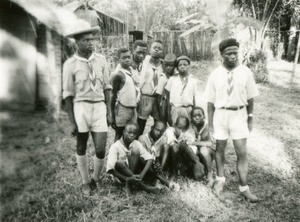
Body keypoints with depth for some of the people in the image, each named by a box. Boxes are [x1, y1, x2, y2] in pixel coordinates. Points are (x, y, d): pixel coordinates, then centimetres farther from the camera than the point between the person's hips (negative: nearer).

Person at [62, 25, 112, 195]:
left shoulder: (101, 60, 3)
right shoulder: (70, 64, -5)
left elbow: (107, 88, 8)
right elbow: (68, 95, -3)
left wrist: (109, 112, 5)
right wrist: (72, 121, -5)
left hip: (99, 107, 2)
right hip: (80, 107, -1)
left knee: (101, 149, 1)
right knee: (81, 148, 12)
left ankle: (95, 180, 27)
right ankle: (86, 183, 32)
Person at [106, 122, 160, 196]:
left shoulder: (137, 144, -8)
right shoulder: (115, 147, -18)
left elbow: (150, 159, -18)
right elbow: (110, 169, -25)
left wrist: (141, 175, -34)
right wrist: (128, 178, -34)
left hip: (134, 174, 2)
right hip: (123, 175, -2)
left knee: (135, 152, -21)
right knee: (118, 164, -35)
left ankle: (130, 184, -21)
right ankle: (141, 185, -28)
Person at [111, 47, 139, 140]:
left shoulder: (132, 70, 7)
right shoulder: (117, 74, -14)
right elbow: (113, 95, -11)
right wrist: (113, 116, -11)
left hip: (133, 108, 7)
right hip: (123, 109, -7)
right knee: (120, 137, 4)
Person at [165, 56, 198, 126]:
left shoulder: (193, 80, 7)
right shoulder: (172, 79, 7)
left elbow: (194, 98, 10)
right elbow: (168, 97, 8)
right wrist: (168, 111, 4)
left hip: (188, 110, 0)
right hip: (175, 109, 0)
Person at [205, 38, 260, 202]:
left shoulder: (245, 72, -5)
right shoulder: (215, 74, -5)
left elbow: (250, 98, 1)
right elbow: (211, 101, -2)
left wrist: (250, 119, 2)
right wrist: (210, 123, -2)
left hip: (239, 114, 0)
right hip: (220, 114, 1)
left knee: (242, 152, 2)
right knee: (220, 148, 15)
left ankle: (244, 187, 16)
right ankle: (220, 179, 36)